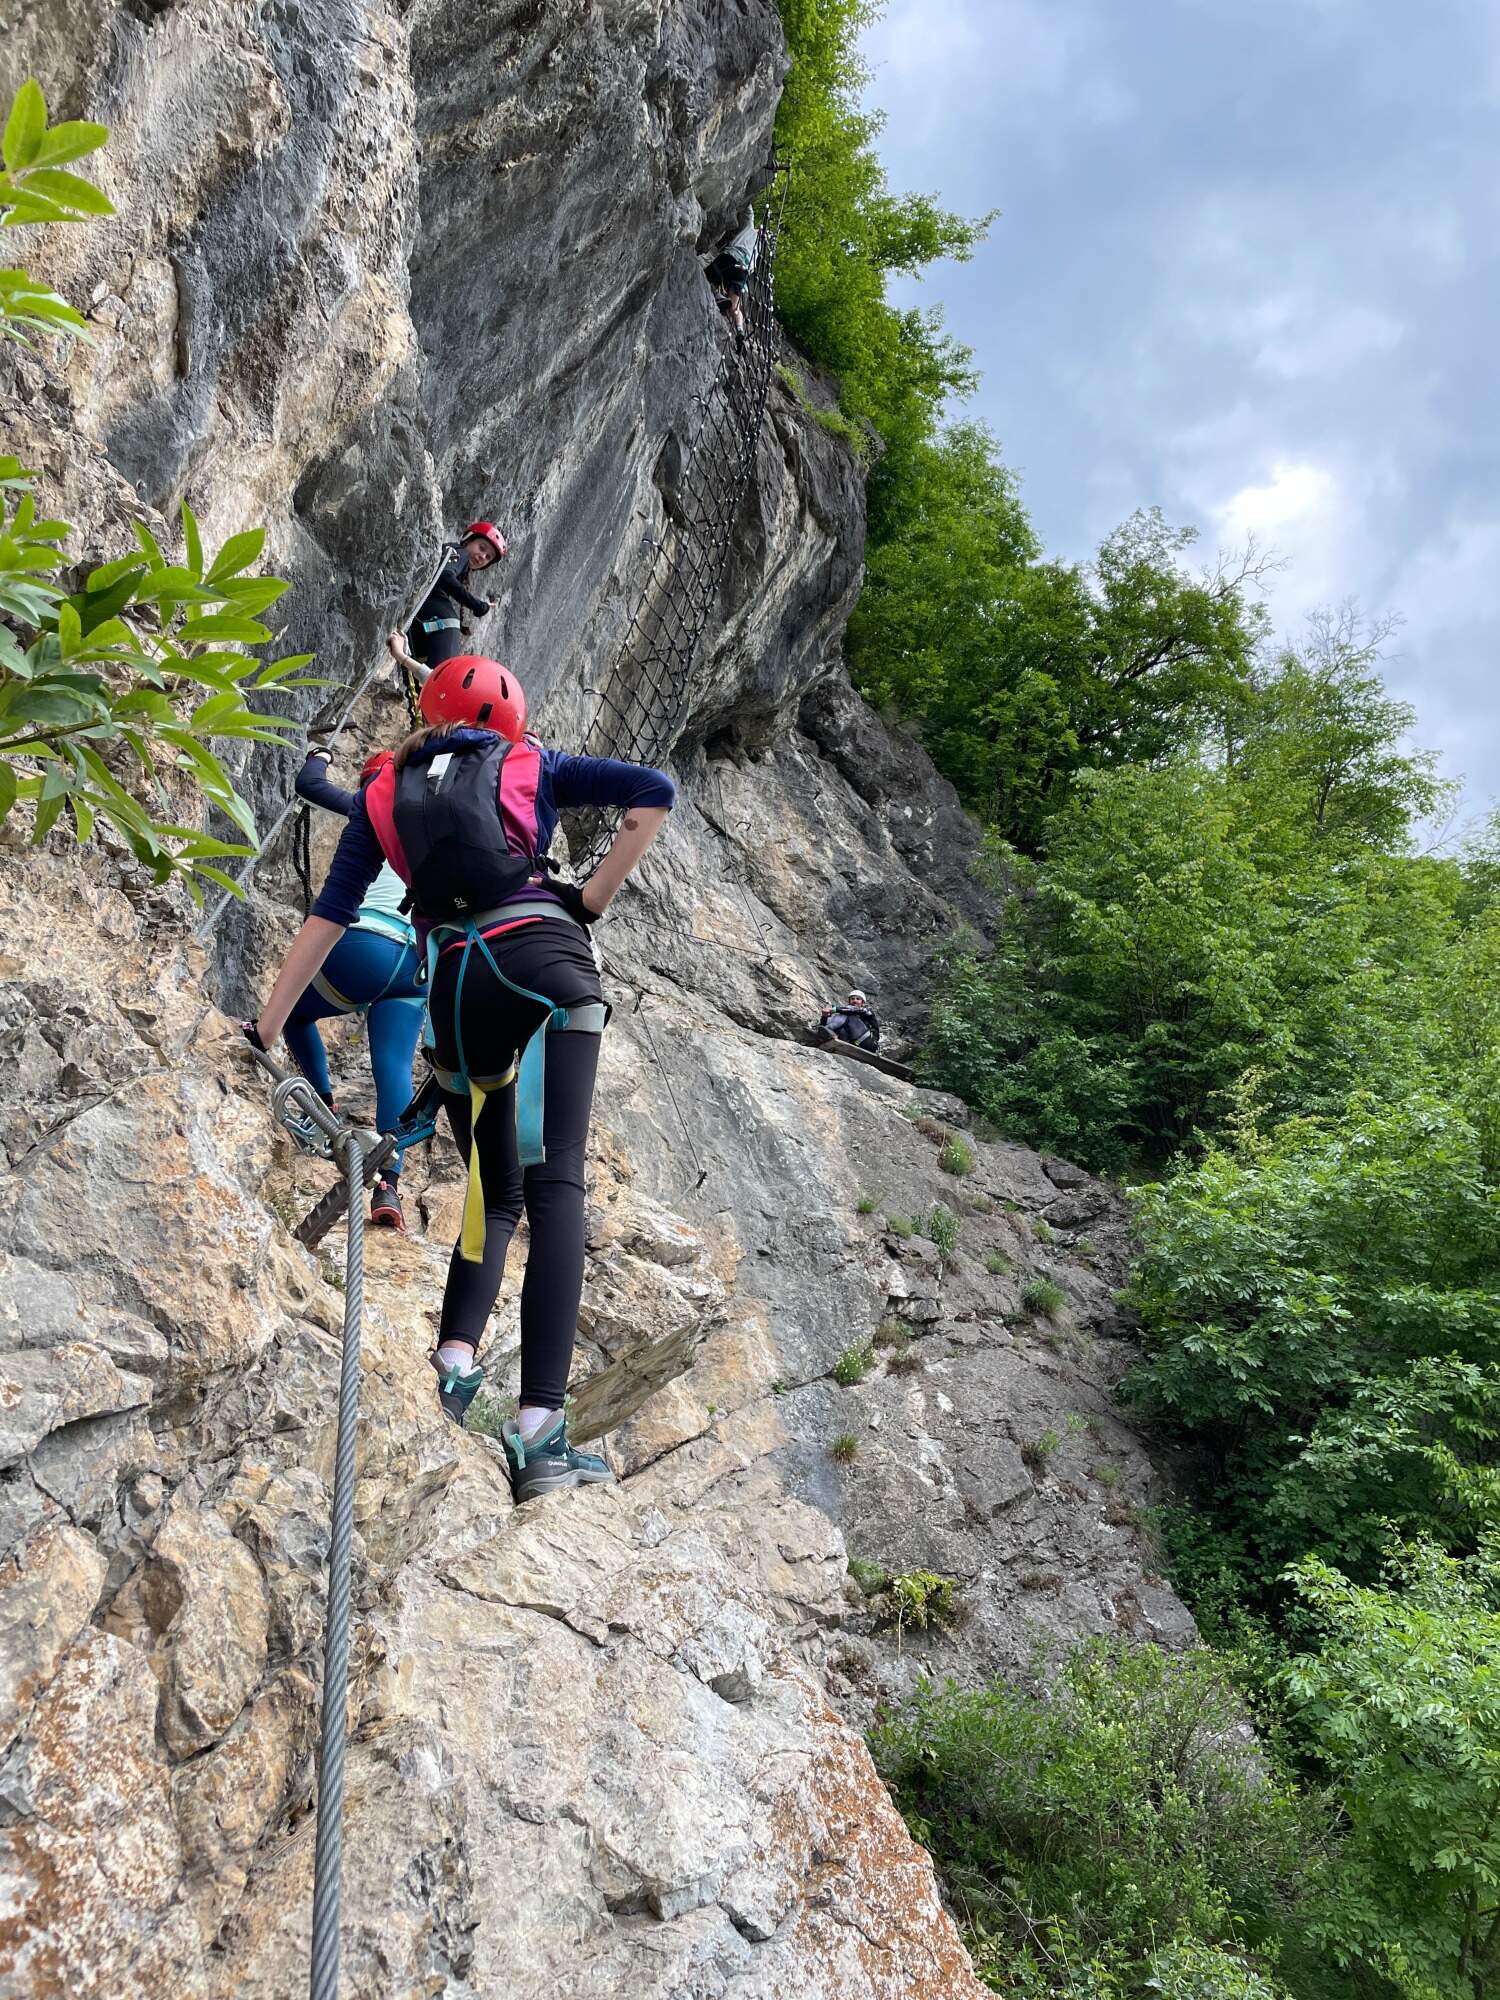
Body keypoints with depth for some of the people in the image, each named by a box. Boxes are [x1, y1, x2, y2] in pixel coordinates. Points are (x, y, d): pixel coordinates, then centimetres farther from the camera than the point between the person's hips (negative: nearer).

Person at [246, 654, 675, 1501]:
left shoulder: (382, 794, 21)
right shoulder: (528, 764, 18)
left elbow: (329, 917, 14)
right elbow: (655, 793, 9)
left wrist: (267, 1028, 17)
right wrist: (591, 902, 8)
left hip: (456, 985, 3)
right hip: (546, 962, -3)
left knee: (495, 1194, 18)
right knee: (555, 1188, -12)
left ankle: (455, 1357, -6)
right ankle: (540, 1427, -23)